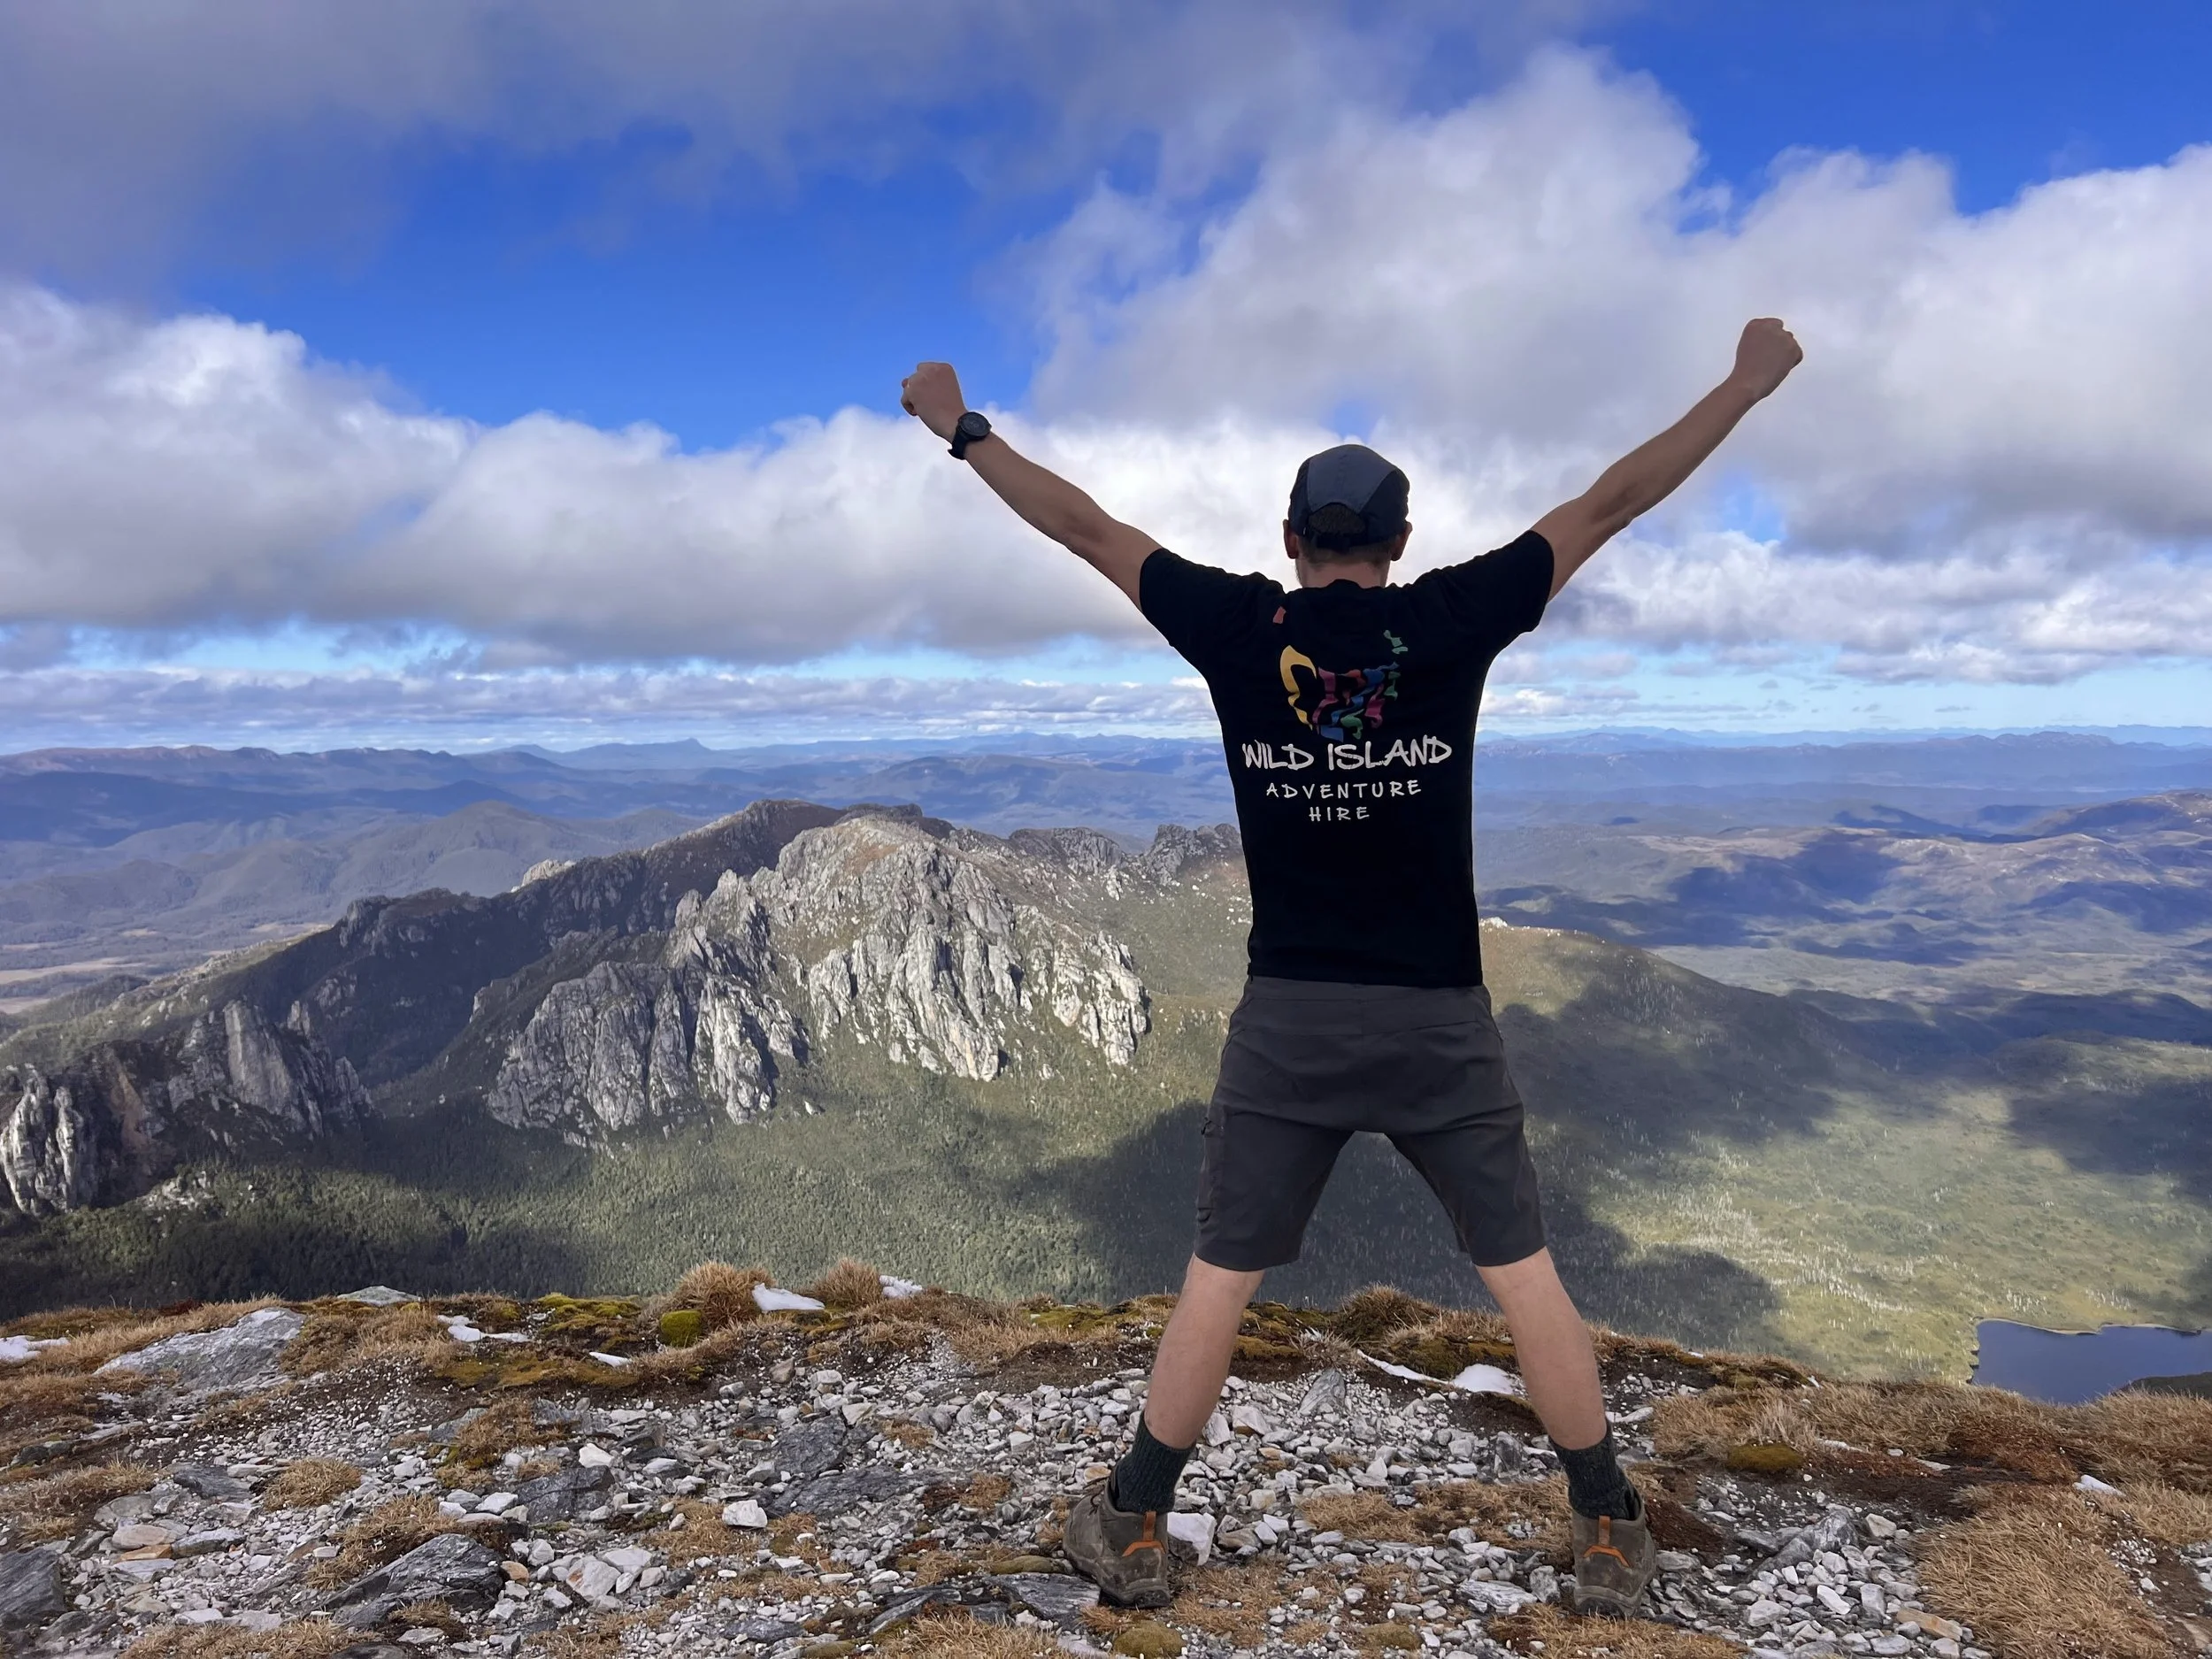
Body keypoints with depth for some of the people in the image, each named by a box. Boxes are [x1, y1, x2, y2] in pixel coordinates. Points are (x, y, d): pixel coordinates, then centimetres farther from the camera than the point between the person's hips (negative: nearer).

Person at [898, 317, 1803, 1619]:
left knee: (1219, 1281, 10)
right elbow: (1611, 502, 5)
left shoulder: (1236, 628, -2)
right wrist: (1747, 385, 16)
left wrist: (962, 428, 19)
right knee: (1525, 1274, 13)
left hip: (1288, 1019, 0)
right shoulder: (1452, 621, -4)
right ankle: (1613, 1539, 26)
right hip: (1440, 1021, 0)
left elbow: (1083, 525, 7)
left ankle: (1133, 1534, 22)